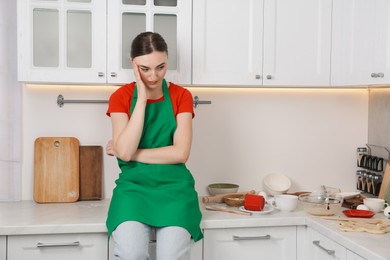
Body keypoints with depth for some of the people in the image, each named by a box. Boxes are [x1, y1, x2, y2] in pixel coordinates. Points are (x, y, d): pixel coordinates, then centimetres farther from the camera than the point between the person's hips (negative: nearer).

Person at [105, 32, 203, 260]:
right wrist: (142, 98, -13)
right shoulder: (121, 97, 3)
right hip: (133, 186, 0)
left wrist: (131, 153, -8)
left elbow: (181, 153, -7)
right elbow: (124, 151, -12)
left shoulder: (181, 96, 3)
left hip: (173, 187, 0)